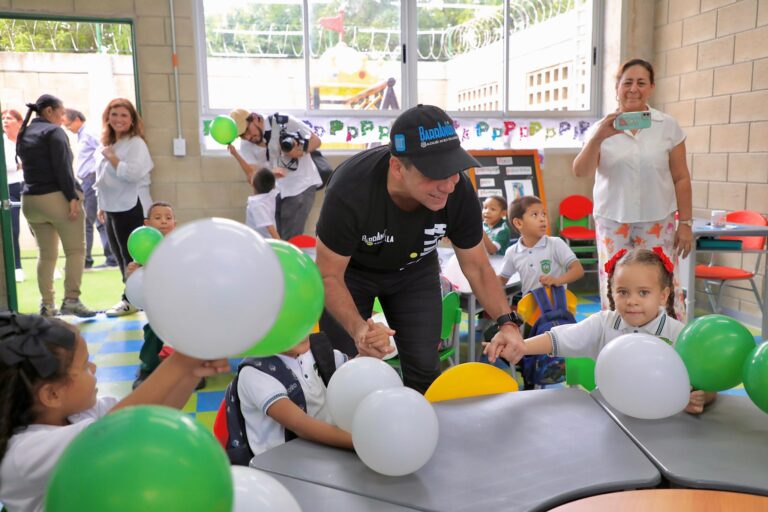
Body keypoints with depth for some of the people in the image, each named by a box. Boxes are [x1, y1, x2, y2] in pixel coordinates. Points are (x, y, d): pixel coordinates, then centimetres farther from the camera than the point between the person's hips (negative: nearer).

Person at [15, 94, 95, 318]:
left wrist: (34, 193, 18)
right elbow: (62, 168, -16)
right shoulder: (53, 131, -6)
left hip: (30, 200, 8)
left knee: (46, 255, 12)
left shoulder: (23, 135, 18)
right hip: (57, 198, -8)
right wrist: (73, 197, -19)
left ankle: (47, 305, 11)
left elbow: (28, 167, 18)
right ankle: (71, 300, -10)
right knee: (75, 250, -2)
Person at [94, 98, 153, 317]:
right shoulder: (107, 144, 14)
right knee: (119, 255, 12)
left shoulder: (136, 143, -10)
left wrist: (112, 157, -15)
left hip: (131, 208, -9)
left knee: (131, 255, -2)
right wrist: (102, 206, 20)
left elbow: (133, 173, -25)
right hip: (112, 209, 9)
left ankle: (131, 300, 7)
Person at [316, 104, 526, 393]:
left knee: (424, 369, -1)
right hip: (350, 269, -2)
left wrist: (507, 322, -29)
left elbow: (477, 266, -13)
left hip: (414, 268, 3)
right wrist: (357, 328, -46)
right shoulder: (349, 189, -38)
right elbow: (329, 276, -27)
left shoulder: (460, 192, -29)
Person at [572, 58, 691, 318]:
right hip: (612, 221, 0)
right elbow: (580, 172, -9)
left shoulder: (669, 126, 3)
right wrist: (598, 138, -24)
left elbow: (681, 178, 4)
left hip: (658, 221, 0)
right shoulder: (602, 128, 3)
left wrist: (685, 222, 1)